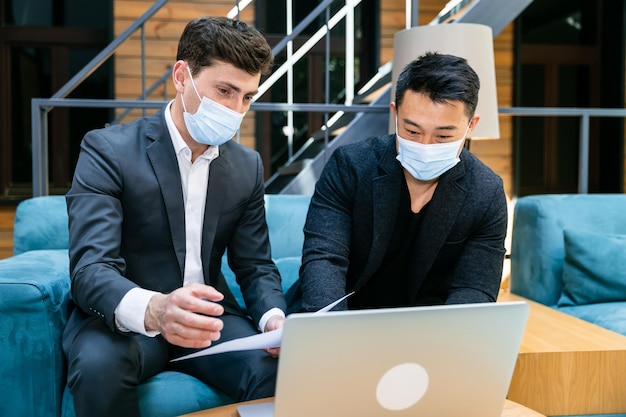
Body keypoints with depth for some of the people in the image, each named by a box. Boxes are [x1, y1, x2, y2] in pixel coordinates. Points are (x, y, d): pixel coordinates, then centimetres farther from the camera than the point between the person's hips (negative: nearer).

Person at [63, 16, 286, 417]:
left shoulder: (248, 166, 5)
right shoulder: (108, 150, -12)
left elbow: (256, 266, 7)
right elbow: (89, 269, -22)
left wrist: (275, 319, -17)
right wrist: (153, 309, -45)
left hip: (208, 318, 4)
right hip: (122, 319, -3)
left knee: (282, 367, -25)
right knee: (100, 365, -36)